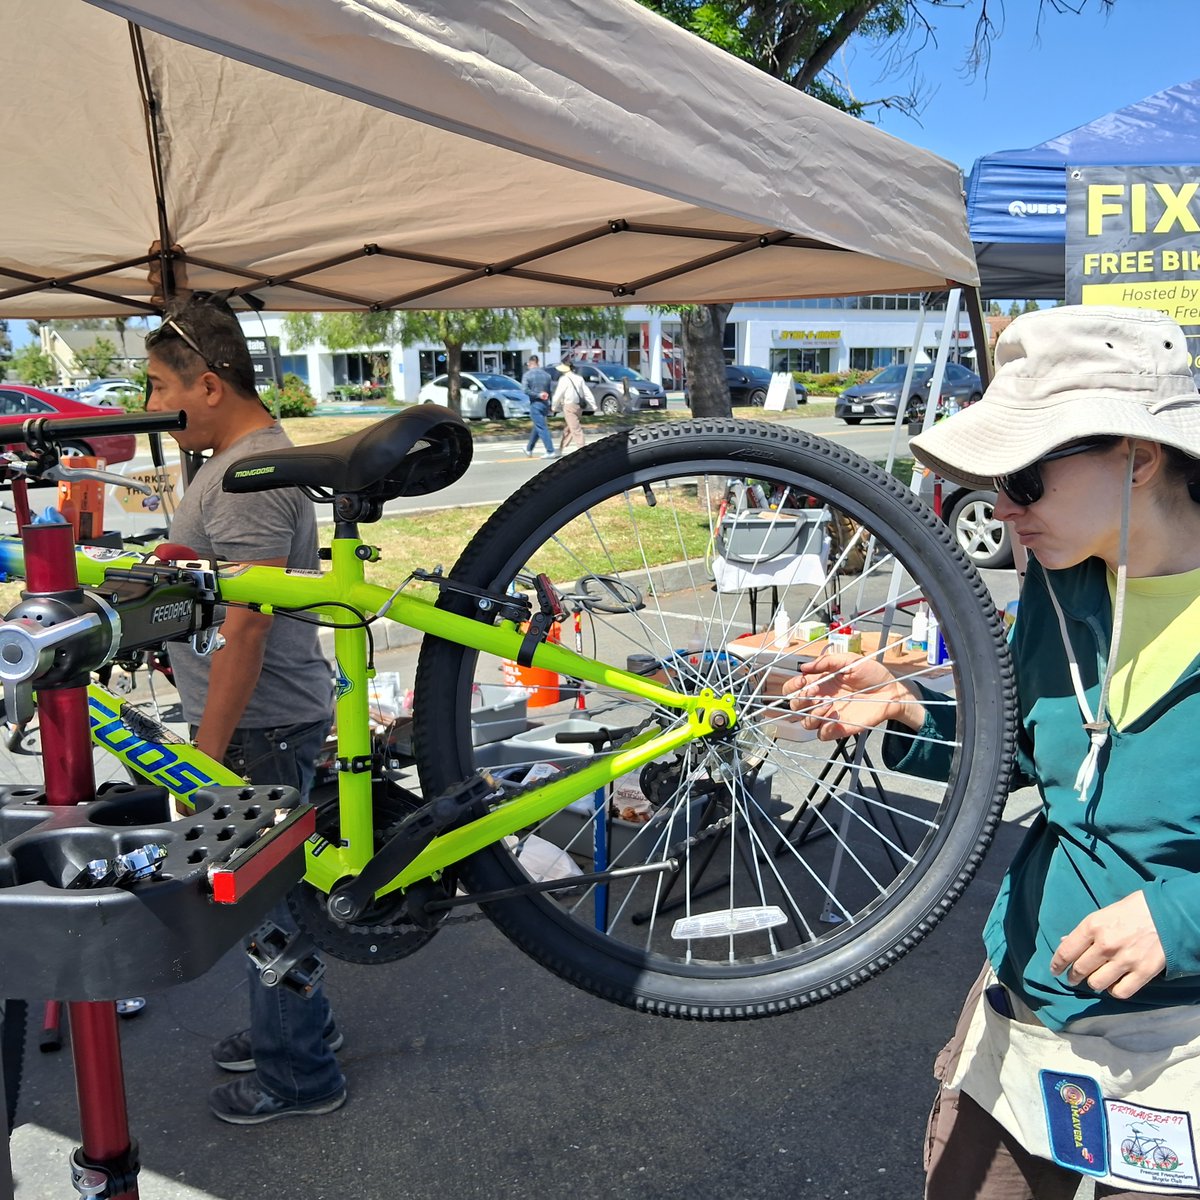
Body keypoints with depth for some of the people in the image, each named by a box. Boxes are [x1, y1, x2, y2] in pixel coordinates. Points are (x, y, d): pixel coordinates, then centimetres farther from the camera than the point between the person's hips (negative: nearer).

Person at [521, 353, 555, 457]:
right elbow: (549, 391, 9)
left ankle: (550, 451, -11)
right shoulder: (546, 375, 6)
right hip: (545, 404, 5)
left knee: (542, 428, -5)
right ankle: (529, 448, 32)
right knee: (537, 427, 18)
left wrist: (538, 395, -15)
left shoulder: (527, 375, -7)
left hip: (535, 404, -5)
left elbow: (525, 389, -20)